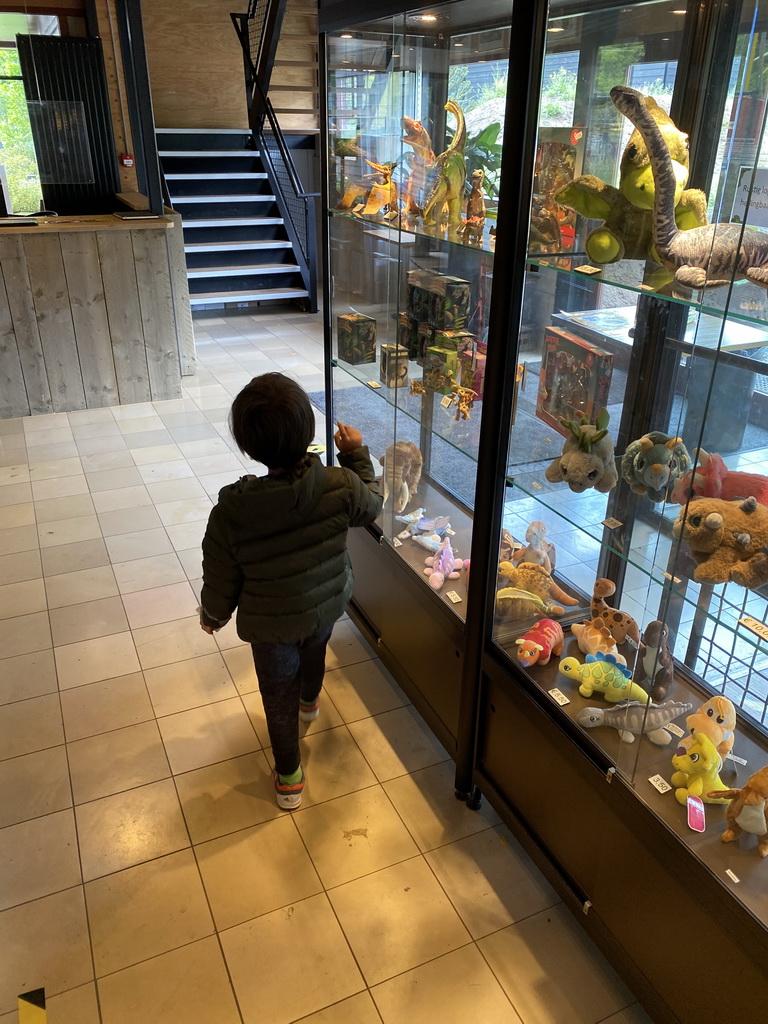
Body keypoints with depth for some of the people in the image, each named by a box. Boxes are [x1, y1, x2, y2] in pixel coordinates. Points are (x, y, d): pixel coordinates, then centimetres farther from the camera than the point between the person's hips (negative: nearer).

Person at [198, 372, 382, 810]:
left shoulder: (231, 510, -30)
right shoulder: (340, 487, -28)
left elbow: (221, 577, -15)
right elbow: (371, 505, -3)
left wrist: (213, 615, 6)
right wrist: (358, 454, 6)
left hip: (270, 623, -3)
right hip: (327, 606, 3)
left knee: (279, 697, 21)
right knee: (314, 653, 36)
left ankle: (289, 777, 39)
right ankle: (310, 700, 68)